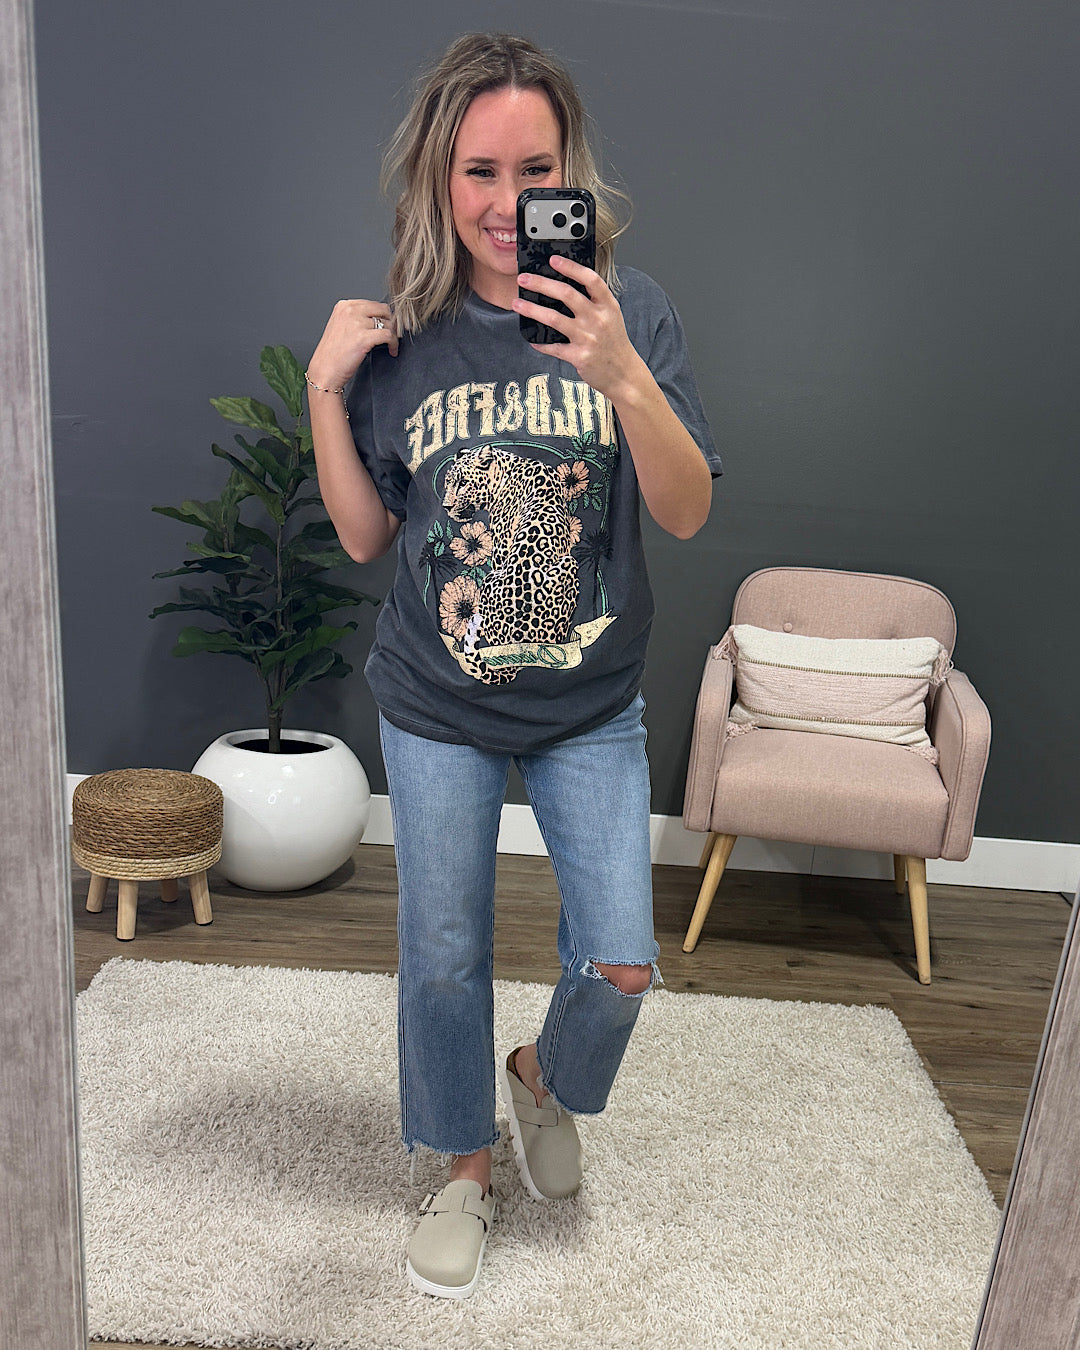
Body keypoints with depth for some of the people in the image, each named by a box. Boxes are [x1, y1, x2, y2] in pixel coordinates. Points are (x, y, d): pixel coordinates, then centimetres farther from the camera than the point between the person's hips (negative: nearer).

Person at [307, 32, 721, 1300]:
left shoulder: (625, 310, -7)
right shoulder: (399, 334, -4)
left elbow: (687, 512, -14)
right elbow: (365, 535, -1)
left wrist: (623, 377, -30)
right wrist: (324, 390, -13)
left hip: (592, 706, 0)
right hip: (438, 709, 1)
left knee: (621, 965, 1)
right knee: (443, 958, 12)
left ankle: (545, 1076, 38)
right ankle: (466, 1169, 40)